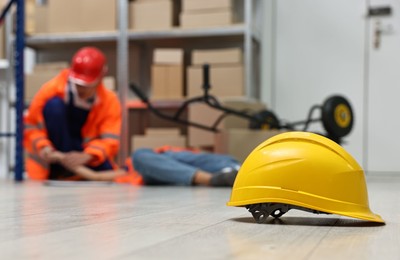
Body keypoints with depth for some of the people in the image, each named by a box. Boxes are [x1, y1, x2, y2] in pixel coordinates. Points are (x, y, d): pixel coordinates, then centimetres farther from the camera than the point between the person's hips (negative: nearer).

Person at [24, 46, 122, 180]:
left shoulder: (110, 101, -10)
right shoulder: (51, 89, -15)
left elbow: (109, 141, -21)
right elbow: (30, 126, -10)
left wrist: (85, 156, -41)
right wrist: (43, 147, -31)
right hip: (54, 154, -1)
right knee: (54, 104, -25)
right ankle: (60, 169, -19)